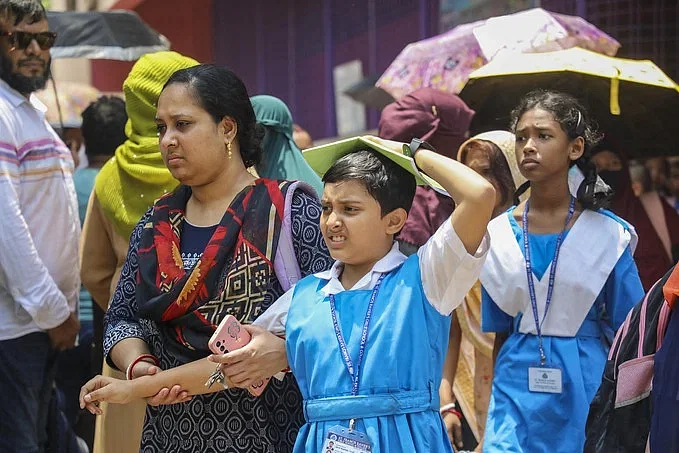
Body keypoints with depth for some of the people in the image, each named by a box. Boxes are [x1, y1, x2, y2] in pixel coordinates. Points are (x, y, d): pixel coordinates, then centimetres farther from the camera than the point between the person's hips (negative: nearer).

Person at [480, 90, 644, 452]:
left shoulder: (606, 234, -4)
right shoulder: (499, 234, 3)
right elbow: (500, 332, 9)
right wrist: (498, 398, 9)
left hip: (585, 386, -2)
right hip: (518, 388, 2)